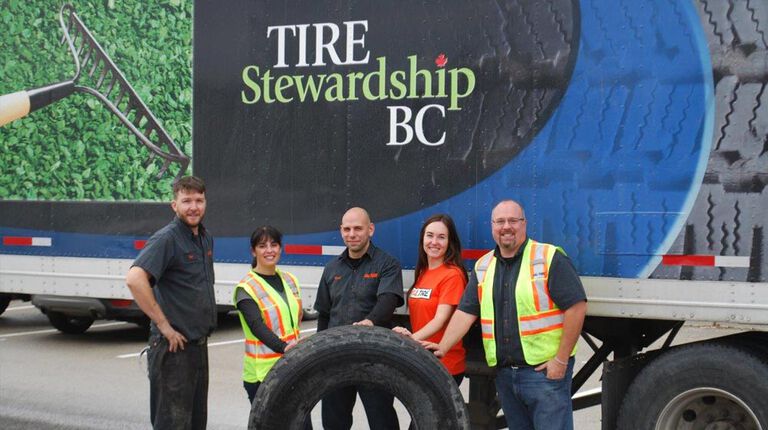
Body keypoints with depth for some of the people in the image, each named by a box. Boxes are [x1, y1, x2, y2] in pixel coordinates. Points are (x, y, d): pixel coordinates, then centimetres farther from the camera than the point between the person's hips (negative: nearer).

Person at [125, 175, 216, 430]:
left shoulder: (205, 239, 12)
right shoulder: (167, 239, -14)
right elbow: (134, 279, -29)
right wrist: (163, 325, -24)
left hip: (199, 345, 8)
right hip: (174, 348, -8)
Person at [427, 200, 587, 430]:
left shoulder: (549, 258, -7)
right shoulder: (483, 266, 12)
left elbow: (576, 306, -12)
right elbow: (465, 312, 9)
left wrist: (561, 360, -14)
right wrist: (443, 347, -5)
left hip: (545, 371, -6)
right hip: (504, 373, 6)